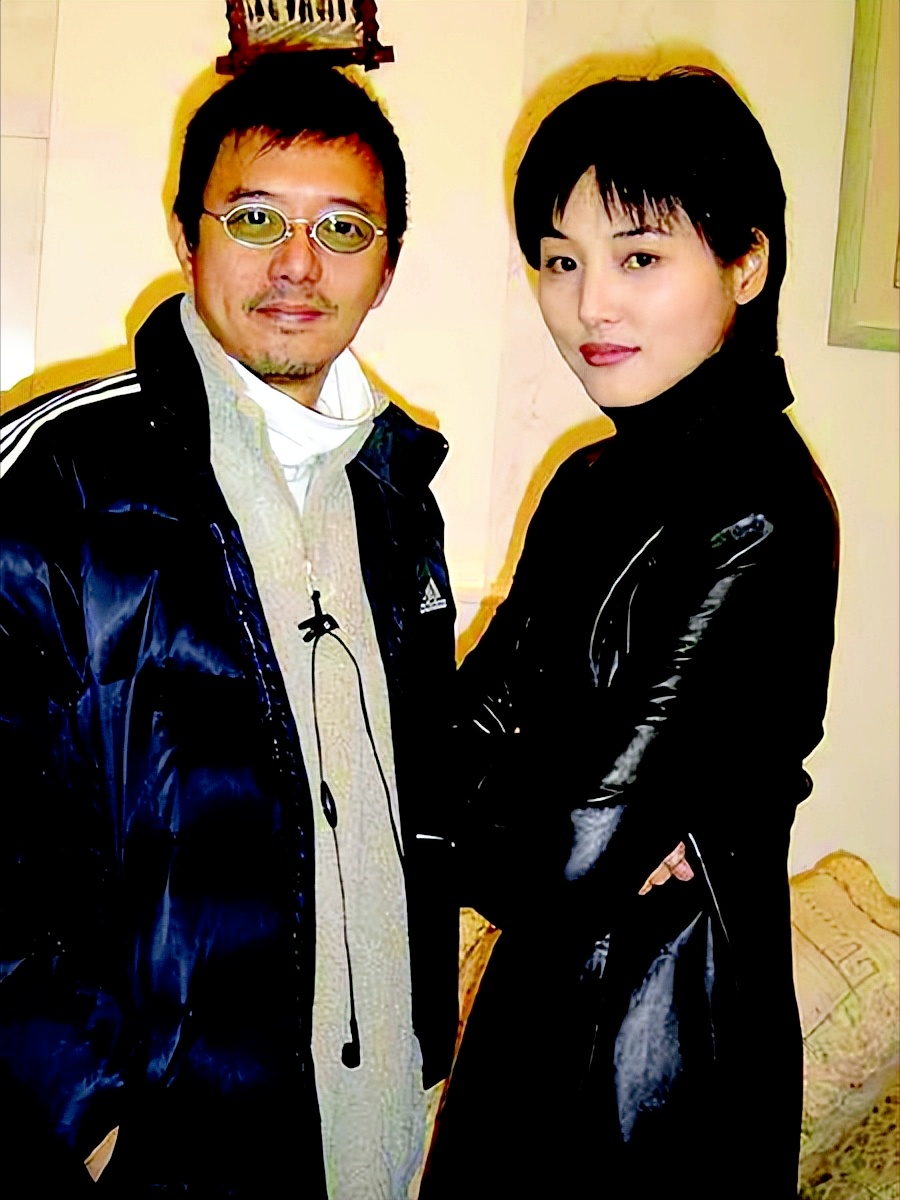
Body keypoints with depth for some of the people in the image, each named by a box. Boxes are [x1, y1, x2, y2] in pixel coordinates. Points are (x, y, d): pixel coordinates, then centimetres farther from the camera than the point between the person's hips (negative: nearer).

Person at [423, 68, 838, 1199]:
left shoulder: (756, 515, -24)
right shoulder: (594, 480, 3)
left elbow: (562, 868, -27)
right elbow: (472, 714, 1)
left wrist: (487, 815, -9)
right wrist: (526, 801, -17)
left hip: (657, 1032, -7)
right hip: (542, 996, 8)